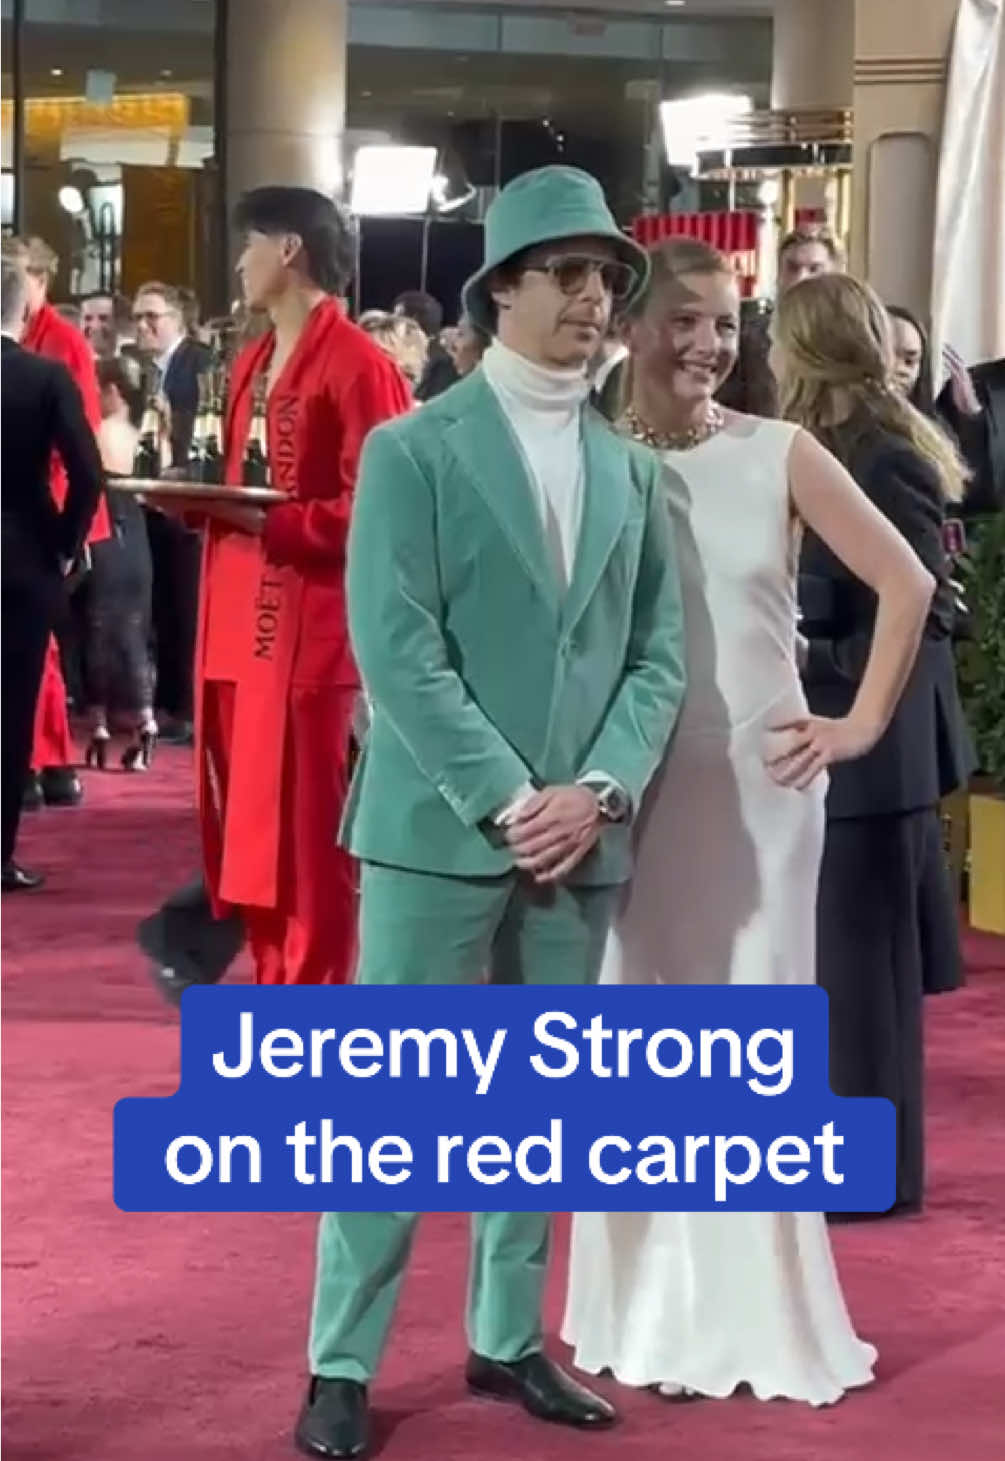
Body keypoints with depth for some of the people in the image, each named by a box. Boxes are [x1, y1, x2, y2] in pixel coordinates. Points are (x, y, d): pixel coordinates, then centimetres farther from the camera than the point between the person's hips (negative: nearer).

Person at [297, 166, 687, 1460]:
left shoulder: (630, 469, 12)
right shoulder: (413, 449, -4)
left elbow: (656, 655, 9)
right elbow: (397, 654, -11)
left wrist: (599, 792, -8)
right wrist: (506, 801, -16)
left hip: (577, 837, 5)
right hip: (441, 830, -5)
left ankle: (507, 1339, 23)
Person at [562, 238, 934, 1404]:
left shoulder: (779, 455, -4)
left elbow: (906, 583, 1)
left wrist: (860, 724, -1)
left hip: (759, 780, -1)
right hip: (634, 781, 1)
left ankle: (754, 1310, 18)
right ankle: (646, 1310, 19)